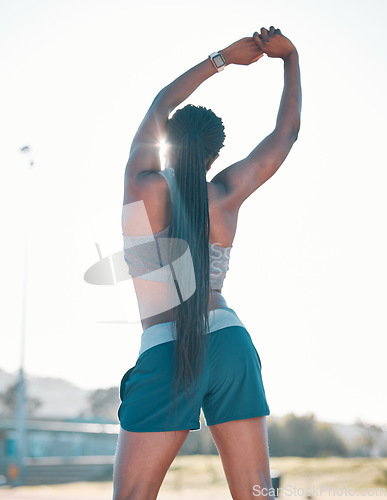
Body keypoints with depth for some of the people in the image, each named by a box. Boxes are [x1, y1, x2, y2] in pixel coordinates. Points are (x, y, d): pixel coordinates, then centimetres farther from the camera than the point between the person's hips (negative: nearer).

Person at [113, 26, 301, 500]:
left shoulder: (140, 185, 1)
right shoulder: (226, 194, 6)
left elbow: (161, 104, 18)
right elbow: (285, 132, 18)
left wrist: (224, 57, 26)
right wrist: (289, 57, 25)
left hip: (166, 356, -3)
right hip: (230, 344, 3)